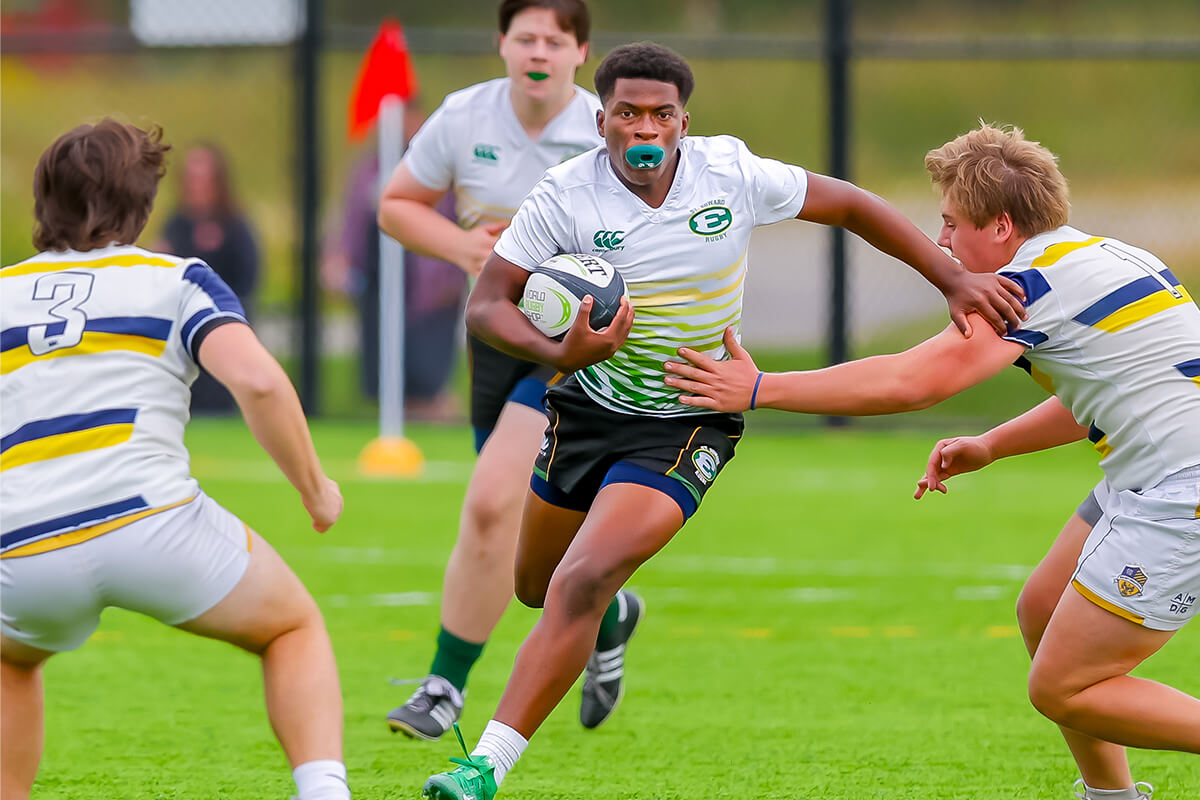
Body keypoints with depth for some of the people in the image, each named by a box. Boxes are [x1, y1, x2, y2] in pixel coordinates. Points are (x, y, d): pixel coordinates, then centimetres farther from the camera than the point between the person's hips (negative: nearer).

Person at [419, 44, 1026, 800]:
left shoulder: (732, 174, -16)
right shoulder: (565, 196, -16)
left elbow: (851, 205, -3)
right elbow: (486, 305, -14)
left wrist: (955, 278, -8)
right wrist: (557, 352, -34)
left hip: (688, 423, -3)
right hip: (590, 404, 3)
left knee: (580, 585, -22)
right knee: (536, 589, 21)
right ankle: (611, 614, 60)